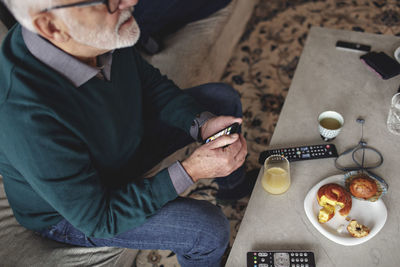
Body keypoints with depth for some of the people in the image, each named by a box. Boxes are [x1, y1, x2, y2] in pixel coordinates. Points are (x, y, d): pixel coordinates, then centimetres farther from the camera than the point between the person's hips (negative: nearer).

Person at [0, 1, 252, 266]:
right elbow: (97, 218, -30)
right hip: (72, 211, -6)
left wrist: (202, 123, -17)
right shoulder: (28, 118, -42)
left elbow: (150, 82, -2)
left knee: (224, 97, 7)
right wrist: (190, 171, -32)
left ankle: (234, 184, 34)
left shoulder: (102, 34, -22)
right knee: (209, 228, -19)